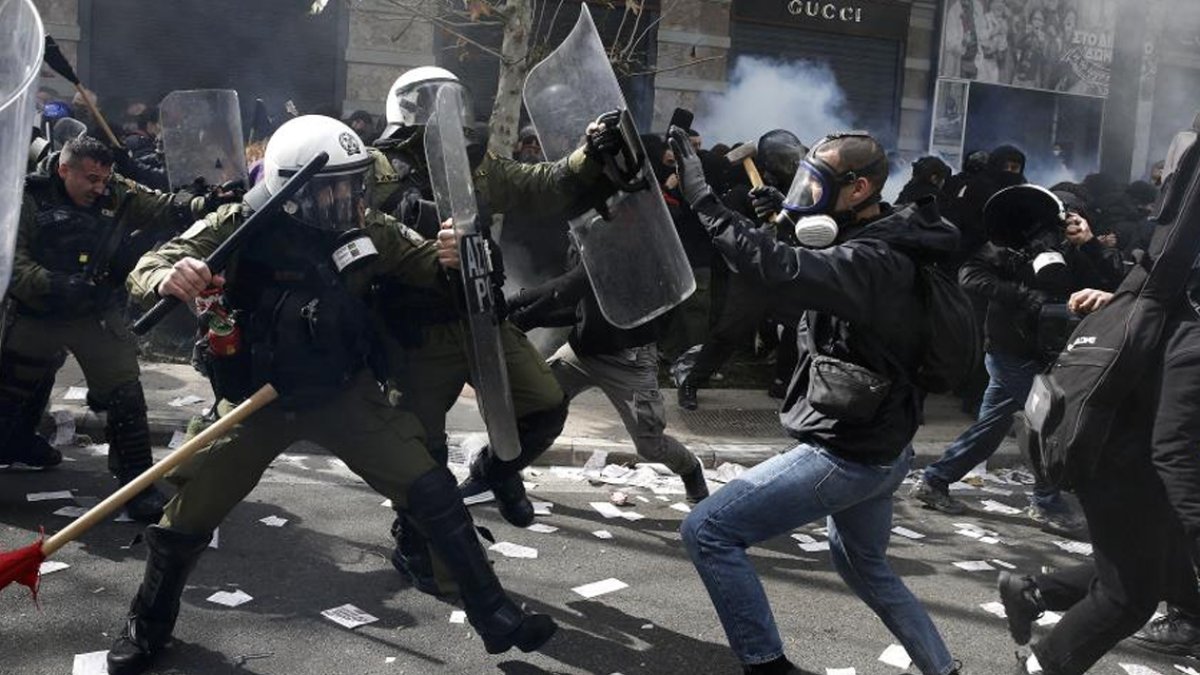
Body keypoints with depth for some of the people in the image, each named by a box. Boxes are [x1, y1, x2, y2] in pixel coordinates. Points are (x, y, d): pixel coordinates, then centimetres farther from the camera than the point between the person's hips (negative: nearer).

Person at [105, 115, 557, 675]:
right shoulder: (240, 229, -18)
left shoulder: (366, 230, -9)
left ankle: (494, 616, 8)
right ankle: (149, 624, 34)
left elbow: (430, 266, -1)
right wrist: (170, 278, -47)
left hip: (344, 392, 2)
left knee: (431, 491, -6)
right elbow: (145, 272, -22)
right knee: (189, 514, 3)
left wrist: (453, 257, -27)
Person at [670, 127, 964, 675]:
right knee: (862, 562, 32)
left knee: (707, 531, -8)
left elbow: (782, 271, -41)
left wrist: (700, 198, -39)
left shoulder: (873, 260, -25)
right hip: (878, 447, 10)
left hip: (847, 454, -10)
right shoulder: (877, 245, 8)